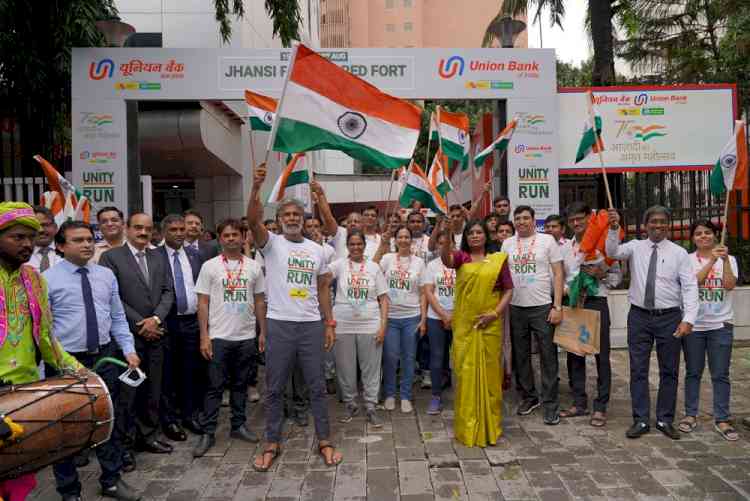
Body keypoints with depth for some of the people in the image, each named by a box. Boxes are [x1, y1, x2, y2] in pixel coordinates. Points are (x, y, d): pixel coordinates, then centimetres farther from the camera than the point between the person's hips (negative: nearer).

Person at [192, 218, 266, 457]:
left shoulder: (254, 266, 4)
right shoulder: (210, 266, -2)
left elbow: (260, 302, 8)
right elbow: (203, 303, -3)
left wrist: (263, 332, 4)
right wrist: (204, 336, -8)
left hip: (246, 336, 3)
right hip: (218, 336, -2)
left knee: (240, 384, 14)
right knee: (215, 386, 3)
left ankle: (238, 426, 26)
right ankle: (208, 433, 13)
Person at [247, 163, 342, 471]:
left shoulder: (316, 250, 9)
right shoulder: (271, 243, -1)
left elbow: (323, 288, 12)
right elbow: (253, 220, -21)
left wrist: (329, 323, 7)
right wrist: (256, 186, -33)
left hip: (311, 325, 2)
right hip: (279, 324, -2)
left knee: (317, 386, 9)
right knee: (274, 388, 8)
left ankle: (325, 442, 22)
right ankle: (272, 444, 23)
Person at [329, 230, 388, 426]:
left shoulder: (374, 267, 5)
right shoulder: (340, 264, 2)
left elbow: (383, 298, 4)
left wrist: (383, 325, -3)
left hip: (370, 325, 1)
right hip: (343, 325, 0)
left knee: (371, 368, 6)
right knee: (345, 368, 9)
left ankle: (371, 407, 19)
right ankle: (350, 404, 26)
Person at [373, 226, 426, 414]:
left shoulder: (419, 262, 4)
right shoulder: (388, 258, 0)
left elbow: (423, 293, 4)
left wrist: (423, 319, -2)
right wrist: (382, 245, -22)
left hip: (412, 317, 1)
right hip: (390, 316, -1)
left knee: (409, 358, 8)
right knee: (390, 357, 4)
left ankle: (406, 396, 21)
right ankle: (389, 394, 22)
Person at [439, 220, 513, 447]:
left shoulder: (499, 259, 6)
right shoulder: (461, 257, 5)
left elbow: (508, 290, 5)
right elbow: (445, 258, -17)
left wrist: (495, 313, -8)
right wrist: (447, 235, -34)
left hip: (490, 325, 0)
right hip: (464, 325, 0)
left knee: (489, 372, 7)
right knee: (466, 373, 3)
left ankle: (490, 425, 21)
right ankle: (467, 426, 15)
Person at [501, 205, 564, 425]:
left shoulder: (547, 240, -2)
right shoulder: (507, 244, 7)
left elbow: (558, 274, -3)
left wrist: (557, 307, -9)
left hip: (542, 307, -3)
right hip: (516, 308, 4)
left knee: (548, 357, 2)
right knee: (520, 356, 13)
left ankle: (551, 404, 14)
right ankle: (529, 397, 29)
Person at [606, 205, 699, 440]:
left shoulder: (679, 253, 0)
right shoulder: (635, 247, 3)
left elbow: (690, 287, -5)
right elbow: (613, 252, -15)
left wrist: (688, 319, -15)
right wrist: (613, 229, -31)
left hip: (669, 317, 0)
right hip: (639, 316, 0)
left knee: (669, 370, 9)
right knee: (638, 370, 5)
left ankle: (665, 420, 24)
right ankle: (641, 420, 15)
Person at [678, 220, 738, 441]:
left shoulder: (729, 259, 4)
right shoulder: (687, 260, 1)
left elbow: (730, 285, -10)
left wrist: (725, 259, -18)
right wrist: (711, 260, -21)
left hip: (721, 325, 1)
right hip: (694, 324, 0)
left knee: (720, 374, 4)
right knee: (693, 372, 9)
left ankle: (721, 420, 15)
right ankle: (690, 415, 20)